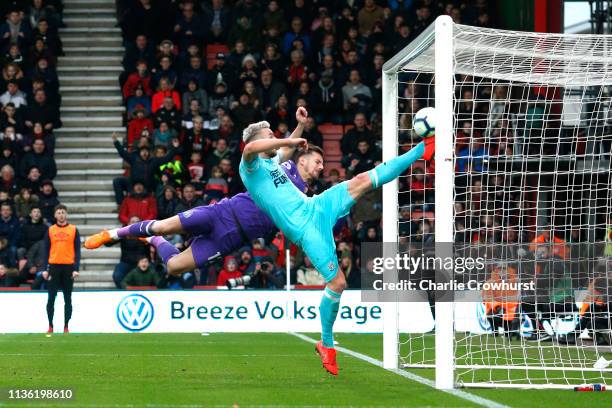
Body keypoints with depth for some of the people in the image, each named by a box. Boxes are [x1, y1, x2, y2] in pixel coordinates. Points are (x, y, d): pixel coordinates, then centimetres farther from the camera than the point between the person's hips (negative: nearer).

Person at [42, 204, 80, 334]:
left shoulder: (73, 230, 4)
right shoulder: (50, 230, 7)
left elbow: (77, 250, 2)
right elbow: (46, 250, 7)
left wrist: (76, 269, -6)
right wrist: (45, 269, -1)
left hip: (68, 267, -1)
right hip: (53, 266, 1)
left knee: (68, 298, 3)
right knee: (51, 298, -1)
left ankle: (66, 326, 7)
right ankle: (50, 326, 4)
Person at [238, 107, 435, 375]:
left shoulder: (271, 162, 18)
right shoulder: (251, 167, -8)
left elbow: (287, 150, 43)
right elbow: (250, 147, -33)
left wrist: (300, 126, 30)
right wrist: (288, 141, -22)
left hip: (318, 207, 8)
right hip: (305, 229, -8)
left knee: (362, 181, -1)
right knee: (337, 282, -13)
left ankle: (422, 151, 5)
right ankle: (326, 345, 3)